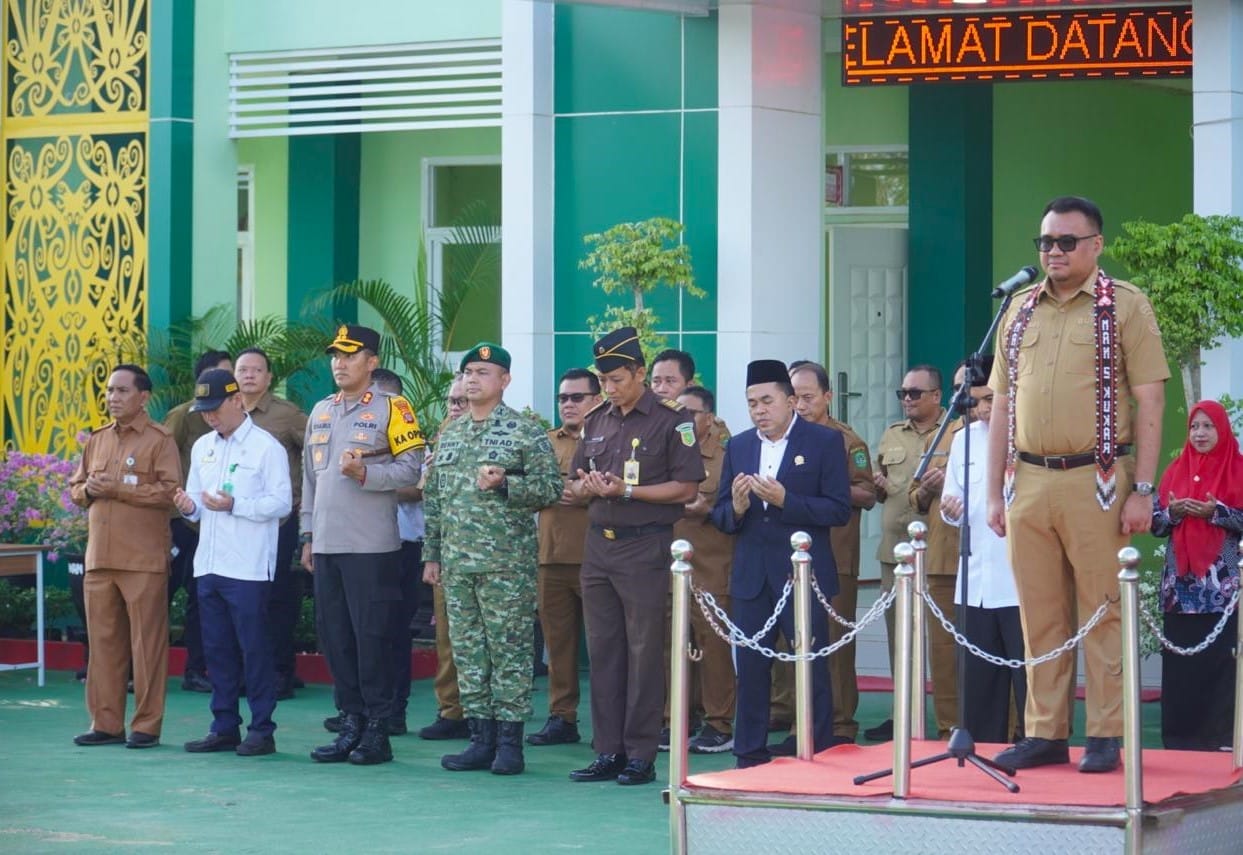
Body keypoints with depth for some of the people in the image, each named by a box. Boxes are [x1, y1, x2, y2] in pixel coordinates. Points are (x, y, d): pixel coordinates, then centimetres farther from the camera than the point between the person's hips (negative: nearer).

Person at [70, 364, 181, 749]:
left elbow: (170, 491, -12)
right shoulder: (96, 440, 17)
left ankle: (147, 725, 1)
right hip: (99, 558, 6)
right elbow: (75, 487, 21)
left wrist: (118, 489, -15)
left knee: (147, 643, -3)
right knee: (103, 642, 6)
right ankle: (106, 723, 12)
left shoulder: (160, 440, -2)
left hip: (143, 561, -6)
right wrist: (88, 490, -2)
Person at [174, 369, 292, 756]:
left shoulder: (266, 447, -5)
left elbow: (282, 503, -10)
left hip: (248, 568, -7)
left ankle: (261, 729, 2)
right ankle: (224, 727, 16)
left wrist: (234, 505, -20)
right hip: (209, 564, 7)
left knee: (254, 648, -4)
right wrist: (189, 507, -3)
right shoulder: (202, 448, 16)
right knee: (217, 649, 9)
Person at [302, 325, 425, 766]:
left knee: (371, 637, -5)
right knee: (334, 636, 6)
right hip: (326, 546, 6)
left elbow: (412, 467, -7)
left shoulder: (390, 409, -2)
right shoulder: (321, 412, 16)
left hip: (372, 546, -6)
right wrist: (308, 535, 17)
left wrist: (366, 473, -21)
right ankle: (351, 722, 14)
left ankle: (378, 729, 0)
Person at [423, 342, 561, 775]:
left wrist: (503, 484, -19)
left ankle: (509, 743, 0)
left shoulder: (526, 432, -3)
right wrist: (431, 554, 15)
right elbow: (434, 498, 19)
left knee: (510, 652, -4)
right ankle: (481, 739, 12)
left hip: (507, 563, -6)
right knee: (467, 652, 6)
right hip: (457, 562, 6)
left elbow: (551, 487, -6)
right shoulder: (450, 434, 15)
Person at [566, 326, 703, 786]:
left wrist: (625, 490, -16)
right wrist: (587, 487, -5)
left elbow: (685, 488, -9)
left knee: (644, 650, -4)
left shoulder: (671, 421, -5)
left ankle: (641, 754, 0)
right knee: (603, 650, 7)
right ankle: (608, 752, 12)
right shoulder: (596, 422, 14)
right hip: (598, 544, 6)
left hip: (646, 546, -6)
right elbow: (577, 485, 19)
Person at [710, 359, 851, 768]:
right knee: (750, 669, 5)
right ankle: (750, 759, 11)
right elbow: (720, 515, 12)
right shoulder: (738, 447, 12)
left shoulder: (824, 442, -2)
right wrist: (736, 508, -11)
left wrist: (785, 500, -20)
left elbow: (839, 510, -9)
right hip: (751, 576, 4)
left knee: (812, 670, -1)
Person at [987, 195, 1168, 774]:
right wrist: (995, 492, 10)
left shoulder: (1125, 305, 1)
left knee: (1102, 613, -2)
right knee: (1040, 617, 6)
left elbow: (1150, 404, -3)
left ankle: (1106, 737, 3)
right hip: (1028, 482, 4)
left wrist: (1141, 491, -10)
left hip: (1094, 482, -4)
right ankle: (1044, 734, 12)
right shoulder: (1020, 309, 14)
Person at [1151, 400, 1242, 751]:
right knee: (1181, 665, 0)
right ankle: (1181, 741, 3)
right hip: (1181, 586, 3)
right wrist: (1173, 513, -8)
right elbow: (1155, 523, 12)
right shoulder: (1175, 472, 13)